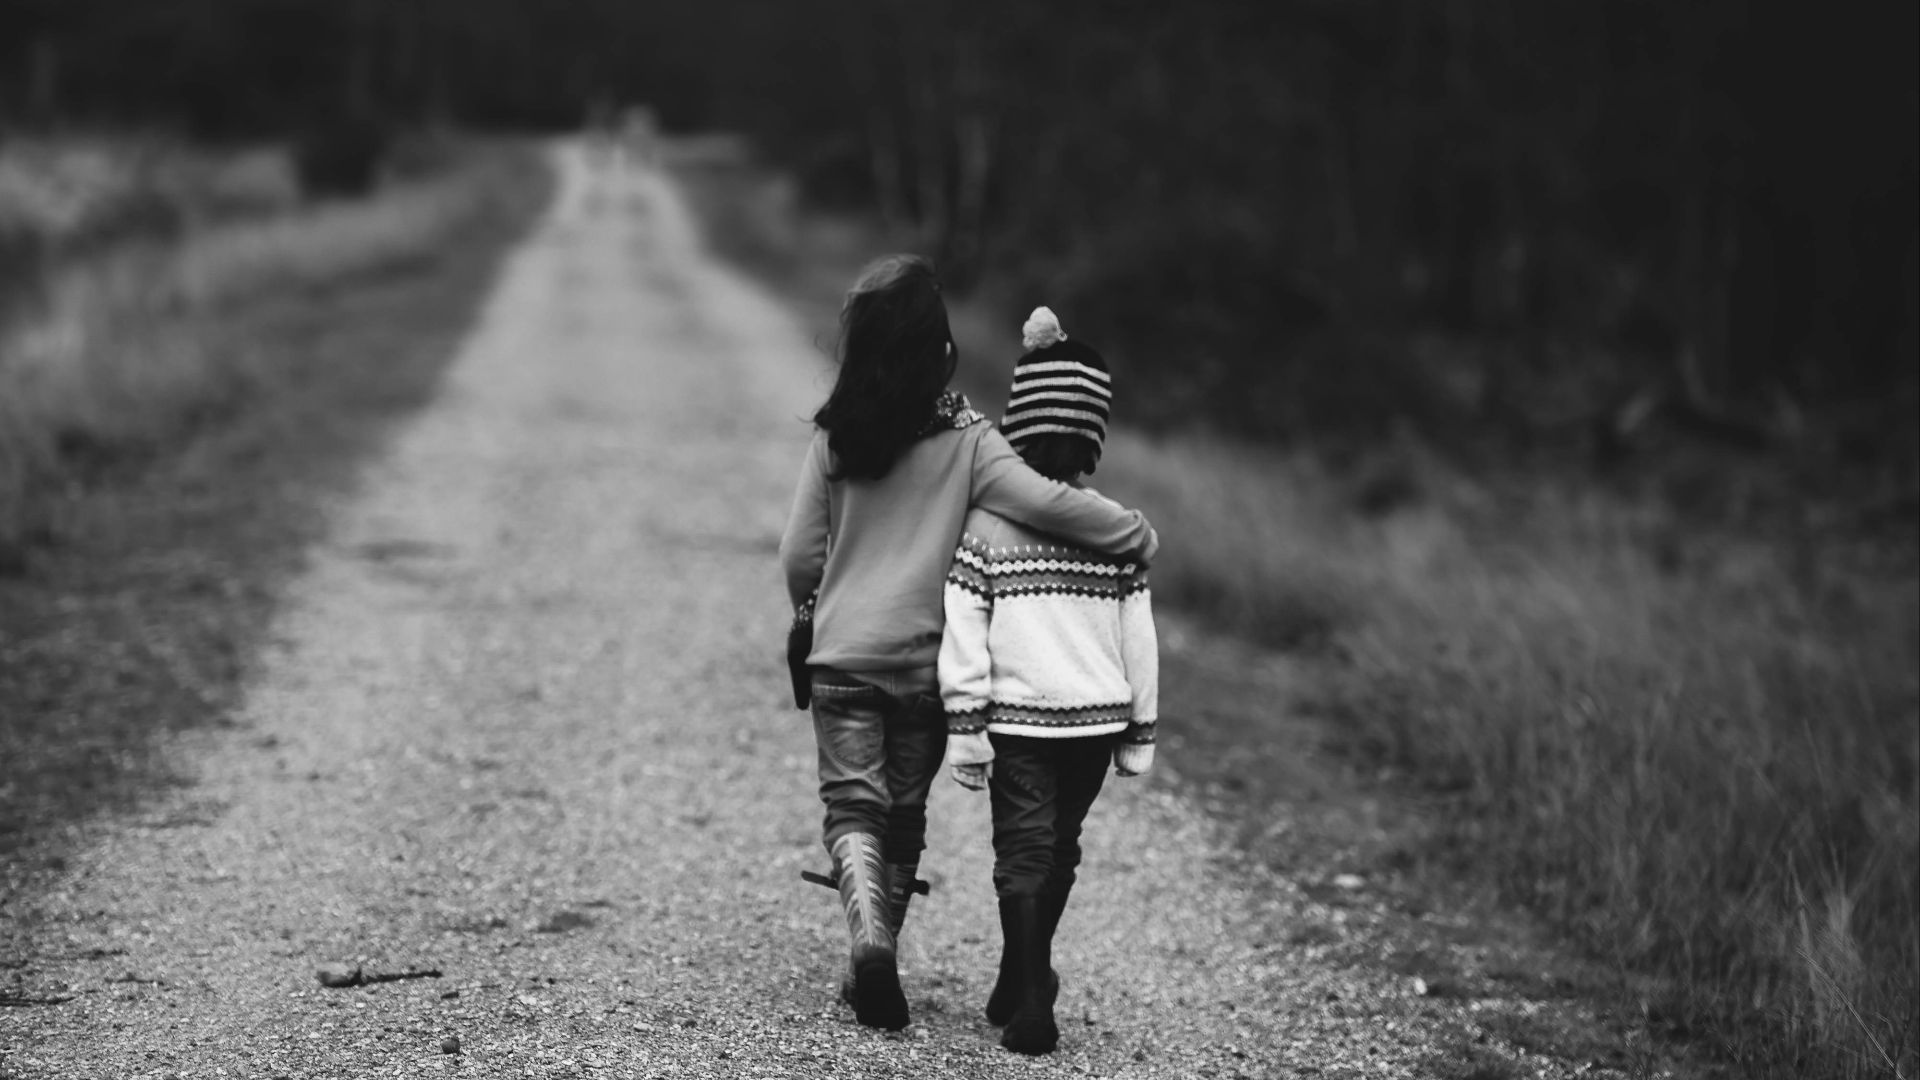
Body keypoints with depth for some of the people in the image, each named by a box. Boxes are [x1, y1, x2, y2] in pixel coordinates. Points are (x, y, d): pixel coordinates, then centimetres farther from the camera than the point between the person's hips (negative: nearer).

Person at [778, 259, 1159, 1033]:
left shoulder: (834, 436, -4)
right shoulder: (964, 438, -10)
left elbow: (799, 553, 1)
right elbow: (1045, 504, -20)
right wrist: (1137, 534, -6)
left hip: (842, 656, 0)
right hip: (926, 661, 0)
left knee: (853, 807, 3)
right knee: (905, 815, 15)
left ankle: (869, 938, -22)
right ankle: (871, 972, 21)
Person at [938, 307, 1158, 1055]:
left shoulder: (986, 524, -8)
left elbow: (963, 634, -10)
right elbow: (1139, 637, 2)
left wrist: (964, 727, -4)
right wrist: (1140, 733, 11)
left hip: (1018, 718, -2)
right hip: (1096, 716, 3)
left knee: (1023, 854, 2)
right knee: (1058, 850, 18)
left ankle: (1030, 1005, -8)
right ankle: (1022, 988, 31)